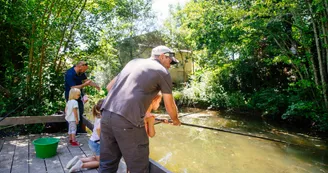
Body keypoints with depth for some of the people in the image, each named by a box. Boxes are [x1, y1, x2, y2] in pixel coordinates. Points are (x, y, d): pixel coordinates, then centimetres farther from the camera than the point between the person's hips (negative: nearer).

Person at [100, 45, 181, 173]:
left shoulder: (133, 61, 23)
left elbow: (109, 87, 24)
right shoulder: (163, 72, 6)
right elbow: (170, 106, 11)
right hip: (127, 120, -7)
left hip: (106, 114, 7)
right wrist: (175, 121, 30)